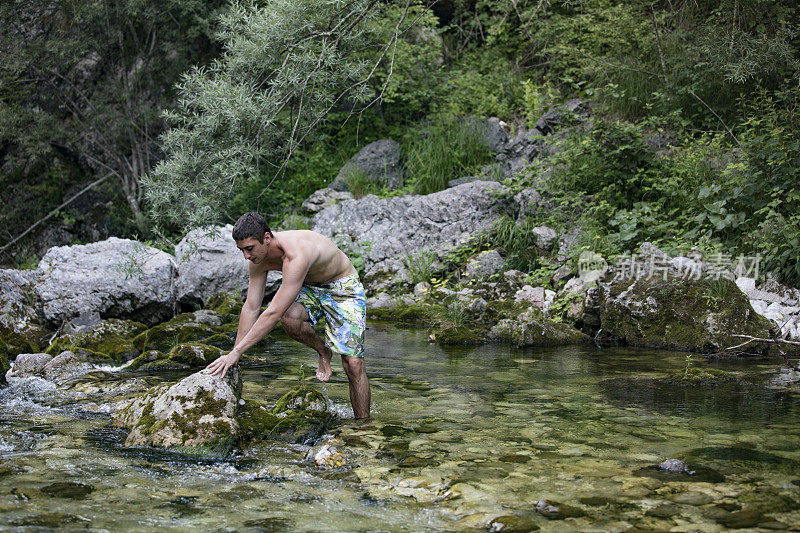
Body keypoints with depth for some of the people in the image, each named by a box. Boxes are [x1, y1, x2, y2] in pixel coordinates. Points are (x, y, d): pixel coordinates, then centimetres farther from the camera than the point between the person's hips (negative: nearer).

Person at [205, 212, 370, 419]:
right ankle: (323, 351, 1)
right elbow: (251, 308, -7)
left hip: (343, 287, -6)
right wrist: (233, 354, -8)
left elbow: (273, 312, -41)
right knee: (289, 317, -30)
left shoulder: (296, 255, -39)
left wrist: (236, 352, -39)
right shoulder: (258, 257, -15)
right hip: (309, 288, 6)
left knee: (353, 364, -14)